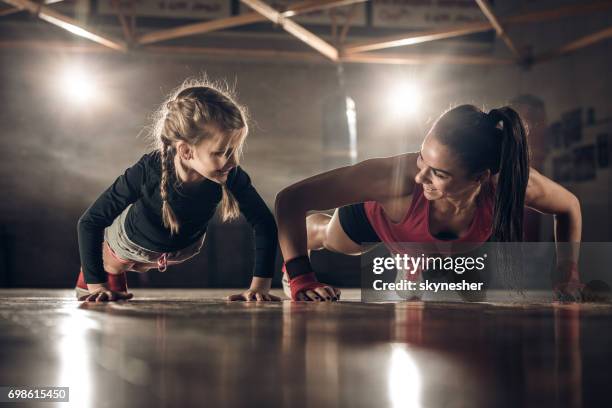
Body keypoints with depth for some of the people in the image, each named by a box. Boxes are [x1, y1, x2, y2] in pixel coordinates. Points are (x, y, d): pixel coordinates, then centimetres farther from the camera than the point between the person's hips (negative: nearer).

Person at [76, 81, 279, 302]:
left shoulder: (231, 177, -39)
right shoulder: (148, 172, -45)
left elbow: (264, 222, -26)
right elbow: (90, 222, -36)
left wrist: (260, 284, -34)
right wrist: (96, 285, -39)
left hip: (184, 247, 3)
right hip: (129, 242, -3)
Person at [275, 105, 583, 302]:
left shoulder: (508, 183, -43)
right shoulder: (399, 176, -52)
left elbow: (568, 206, -18)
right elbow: (291, 198, -47)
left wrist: (568, 274, -22)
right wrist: (301, 279, -52)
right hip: (374, 215, -2)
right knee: (327, 235, 33)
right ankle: (294, 252, 67)